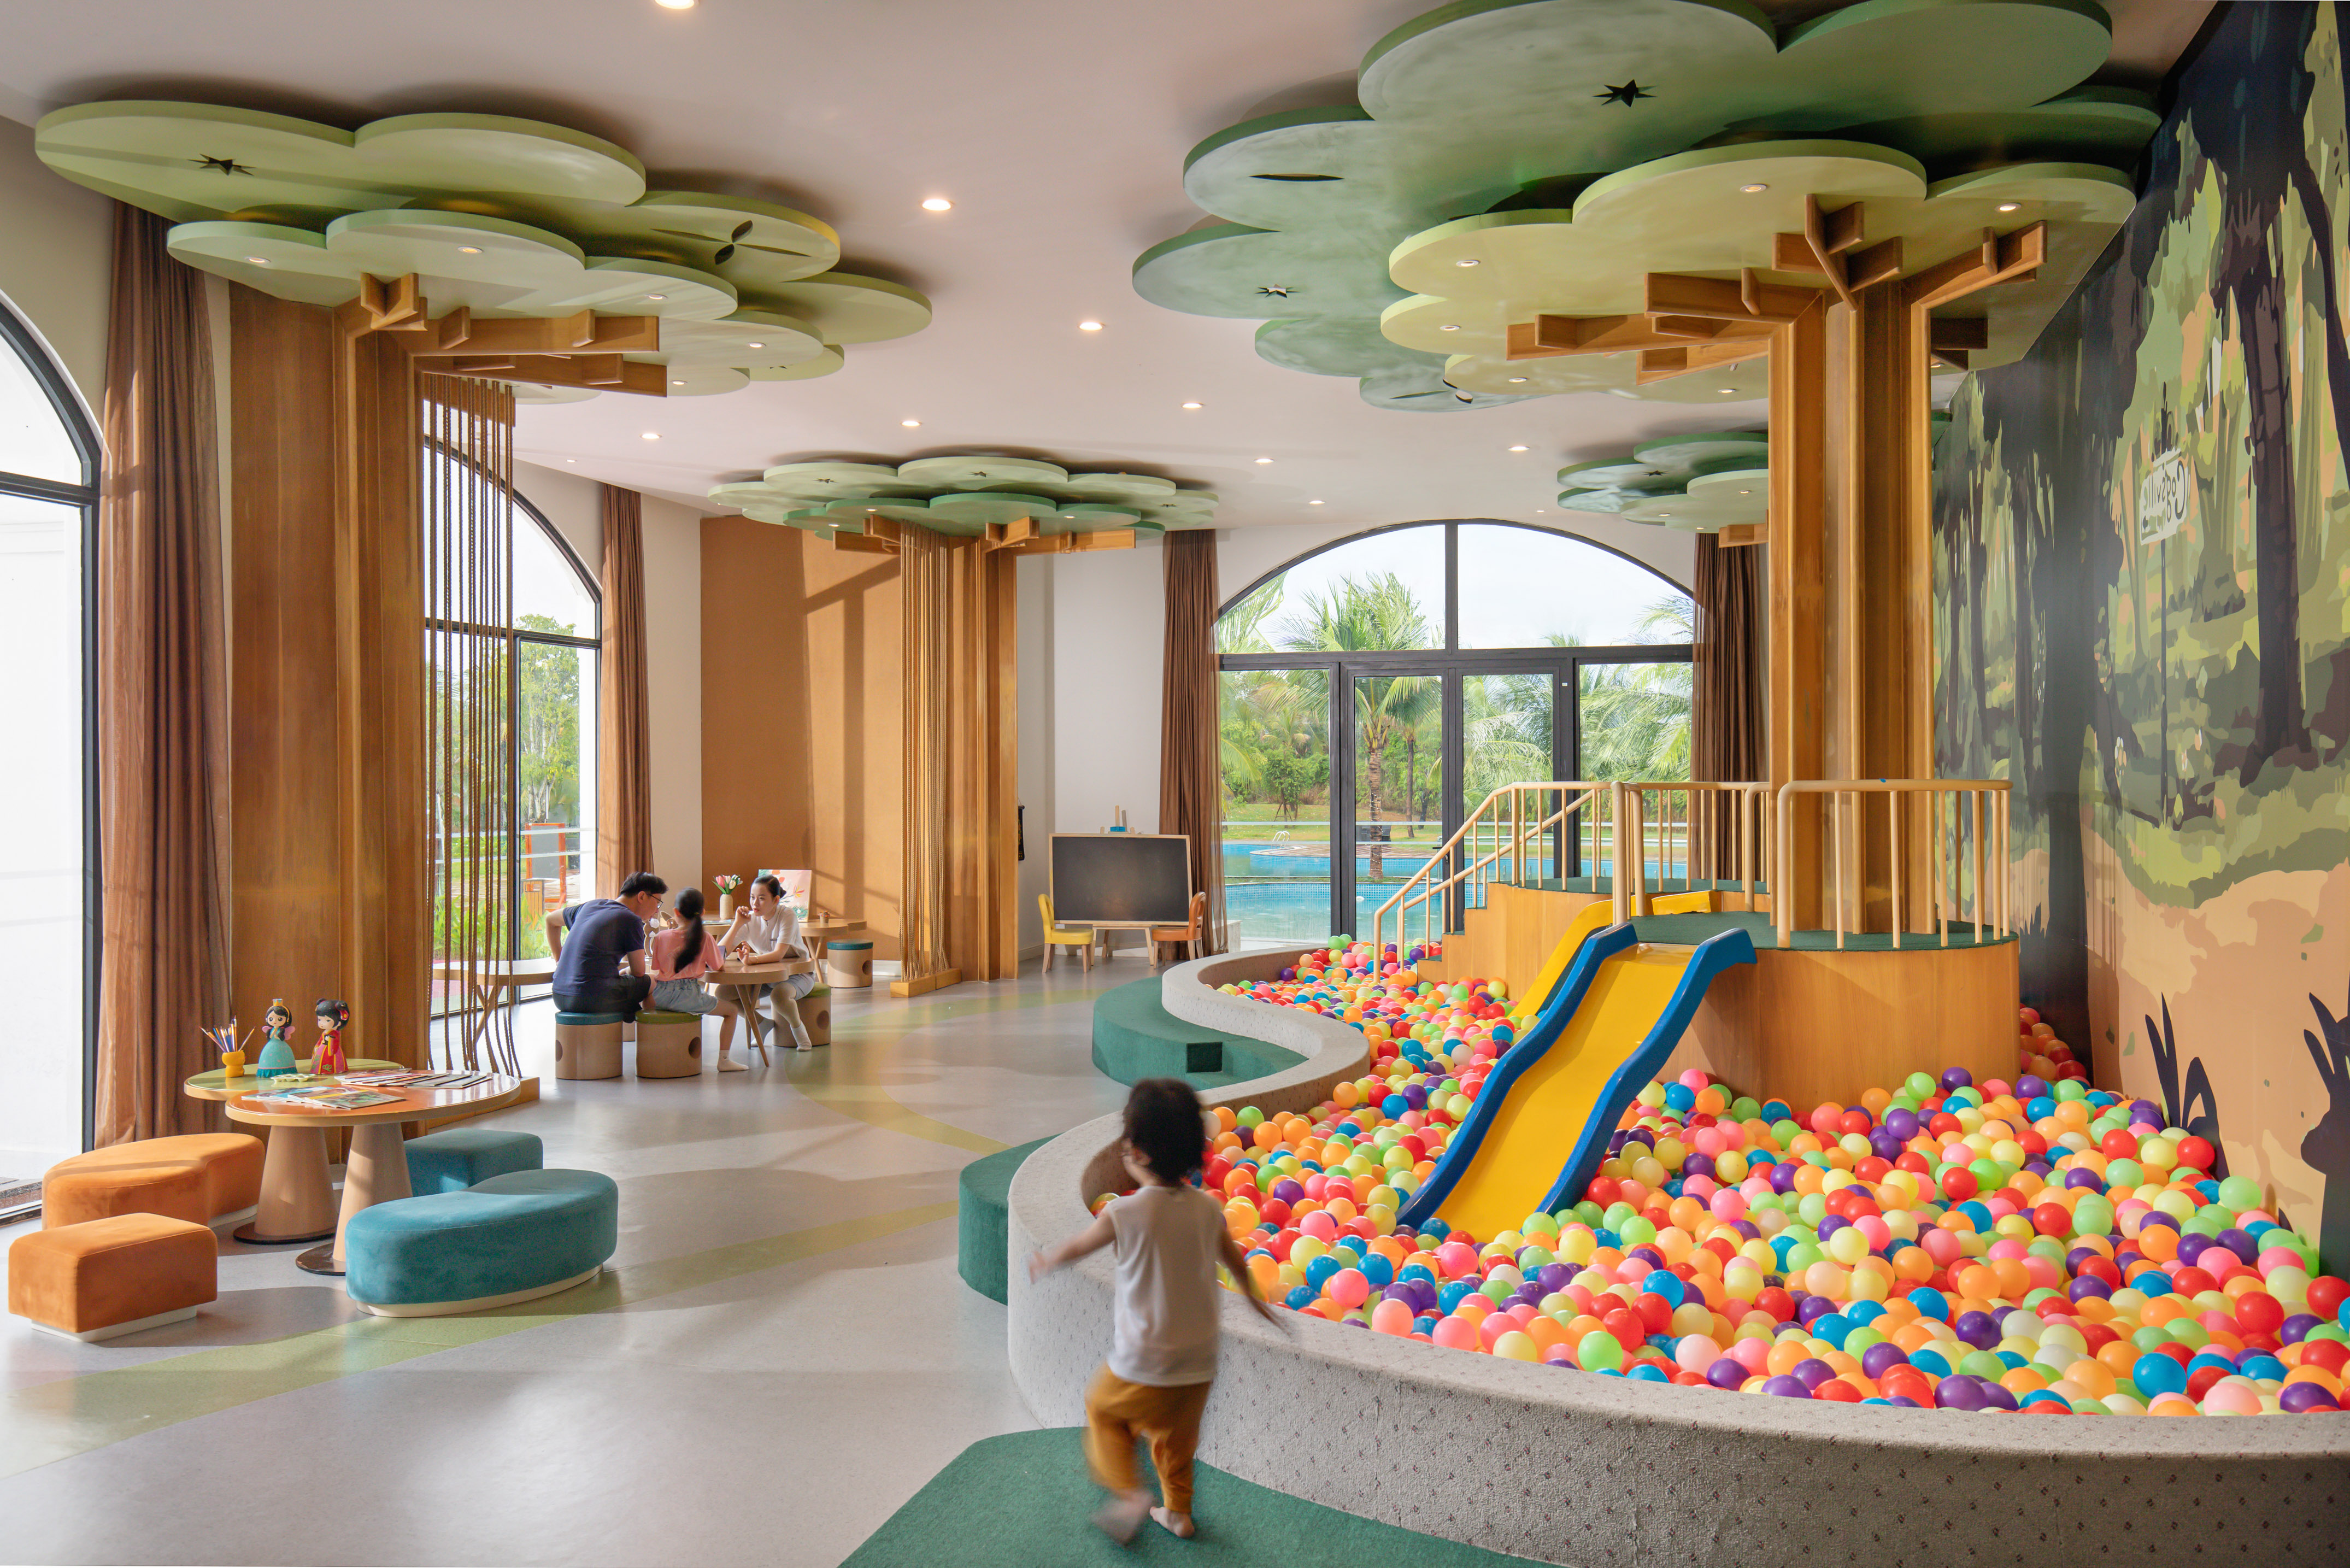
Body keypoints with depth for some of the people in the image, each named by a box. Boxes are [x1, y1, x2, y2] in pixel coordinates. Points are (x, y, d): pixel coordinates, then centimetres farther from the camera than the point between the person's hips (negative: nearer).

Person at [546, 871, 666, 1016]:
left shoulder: (590, 906, 16)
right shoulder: (632, 920, -7)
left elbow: (551, 919, 34)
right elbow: (638, 972, 0)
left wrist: (559, 959, 34)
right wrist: (622, 968, 22)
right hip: (594, 999, -9)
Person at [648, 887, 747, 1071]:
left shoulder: (661, 937, 2)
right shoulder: (705, 937, -5)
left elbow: (656, 967, 11)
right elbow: (717, 965, 4)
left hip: (660, 997, 4)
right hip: (687, 996, -4)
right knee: (732, 1010, 12)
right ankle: (724, 1059, 4)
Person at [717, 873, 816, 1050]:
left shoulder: (787, 915, -19)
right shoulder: (750, 919, -7)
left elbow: (779, 955, -31)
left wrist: (751, 959, -47)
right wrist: (737, 923, -24)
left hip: (797, 974, -5)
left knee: (780, 994, -39)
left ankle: (799, 1028, -6)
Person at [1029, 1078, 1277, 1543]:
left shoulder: (1124, 1214, -19)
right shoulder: (1208, 1209, -5)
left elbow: (1076, 1247, 0)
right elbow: (1235, 1260, 13)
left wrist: (1045, 1263, 21)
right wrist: (1256, 1300, 32)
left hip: (1143, 1365, -5)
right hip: (1199, 1365, 5)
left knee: (1103, 1408, 21)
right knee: (1177, 1434, 25)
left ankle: (1128, 1492, 13)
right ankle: (1178, 1511, 35)